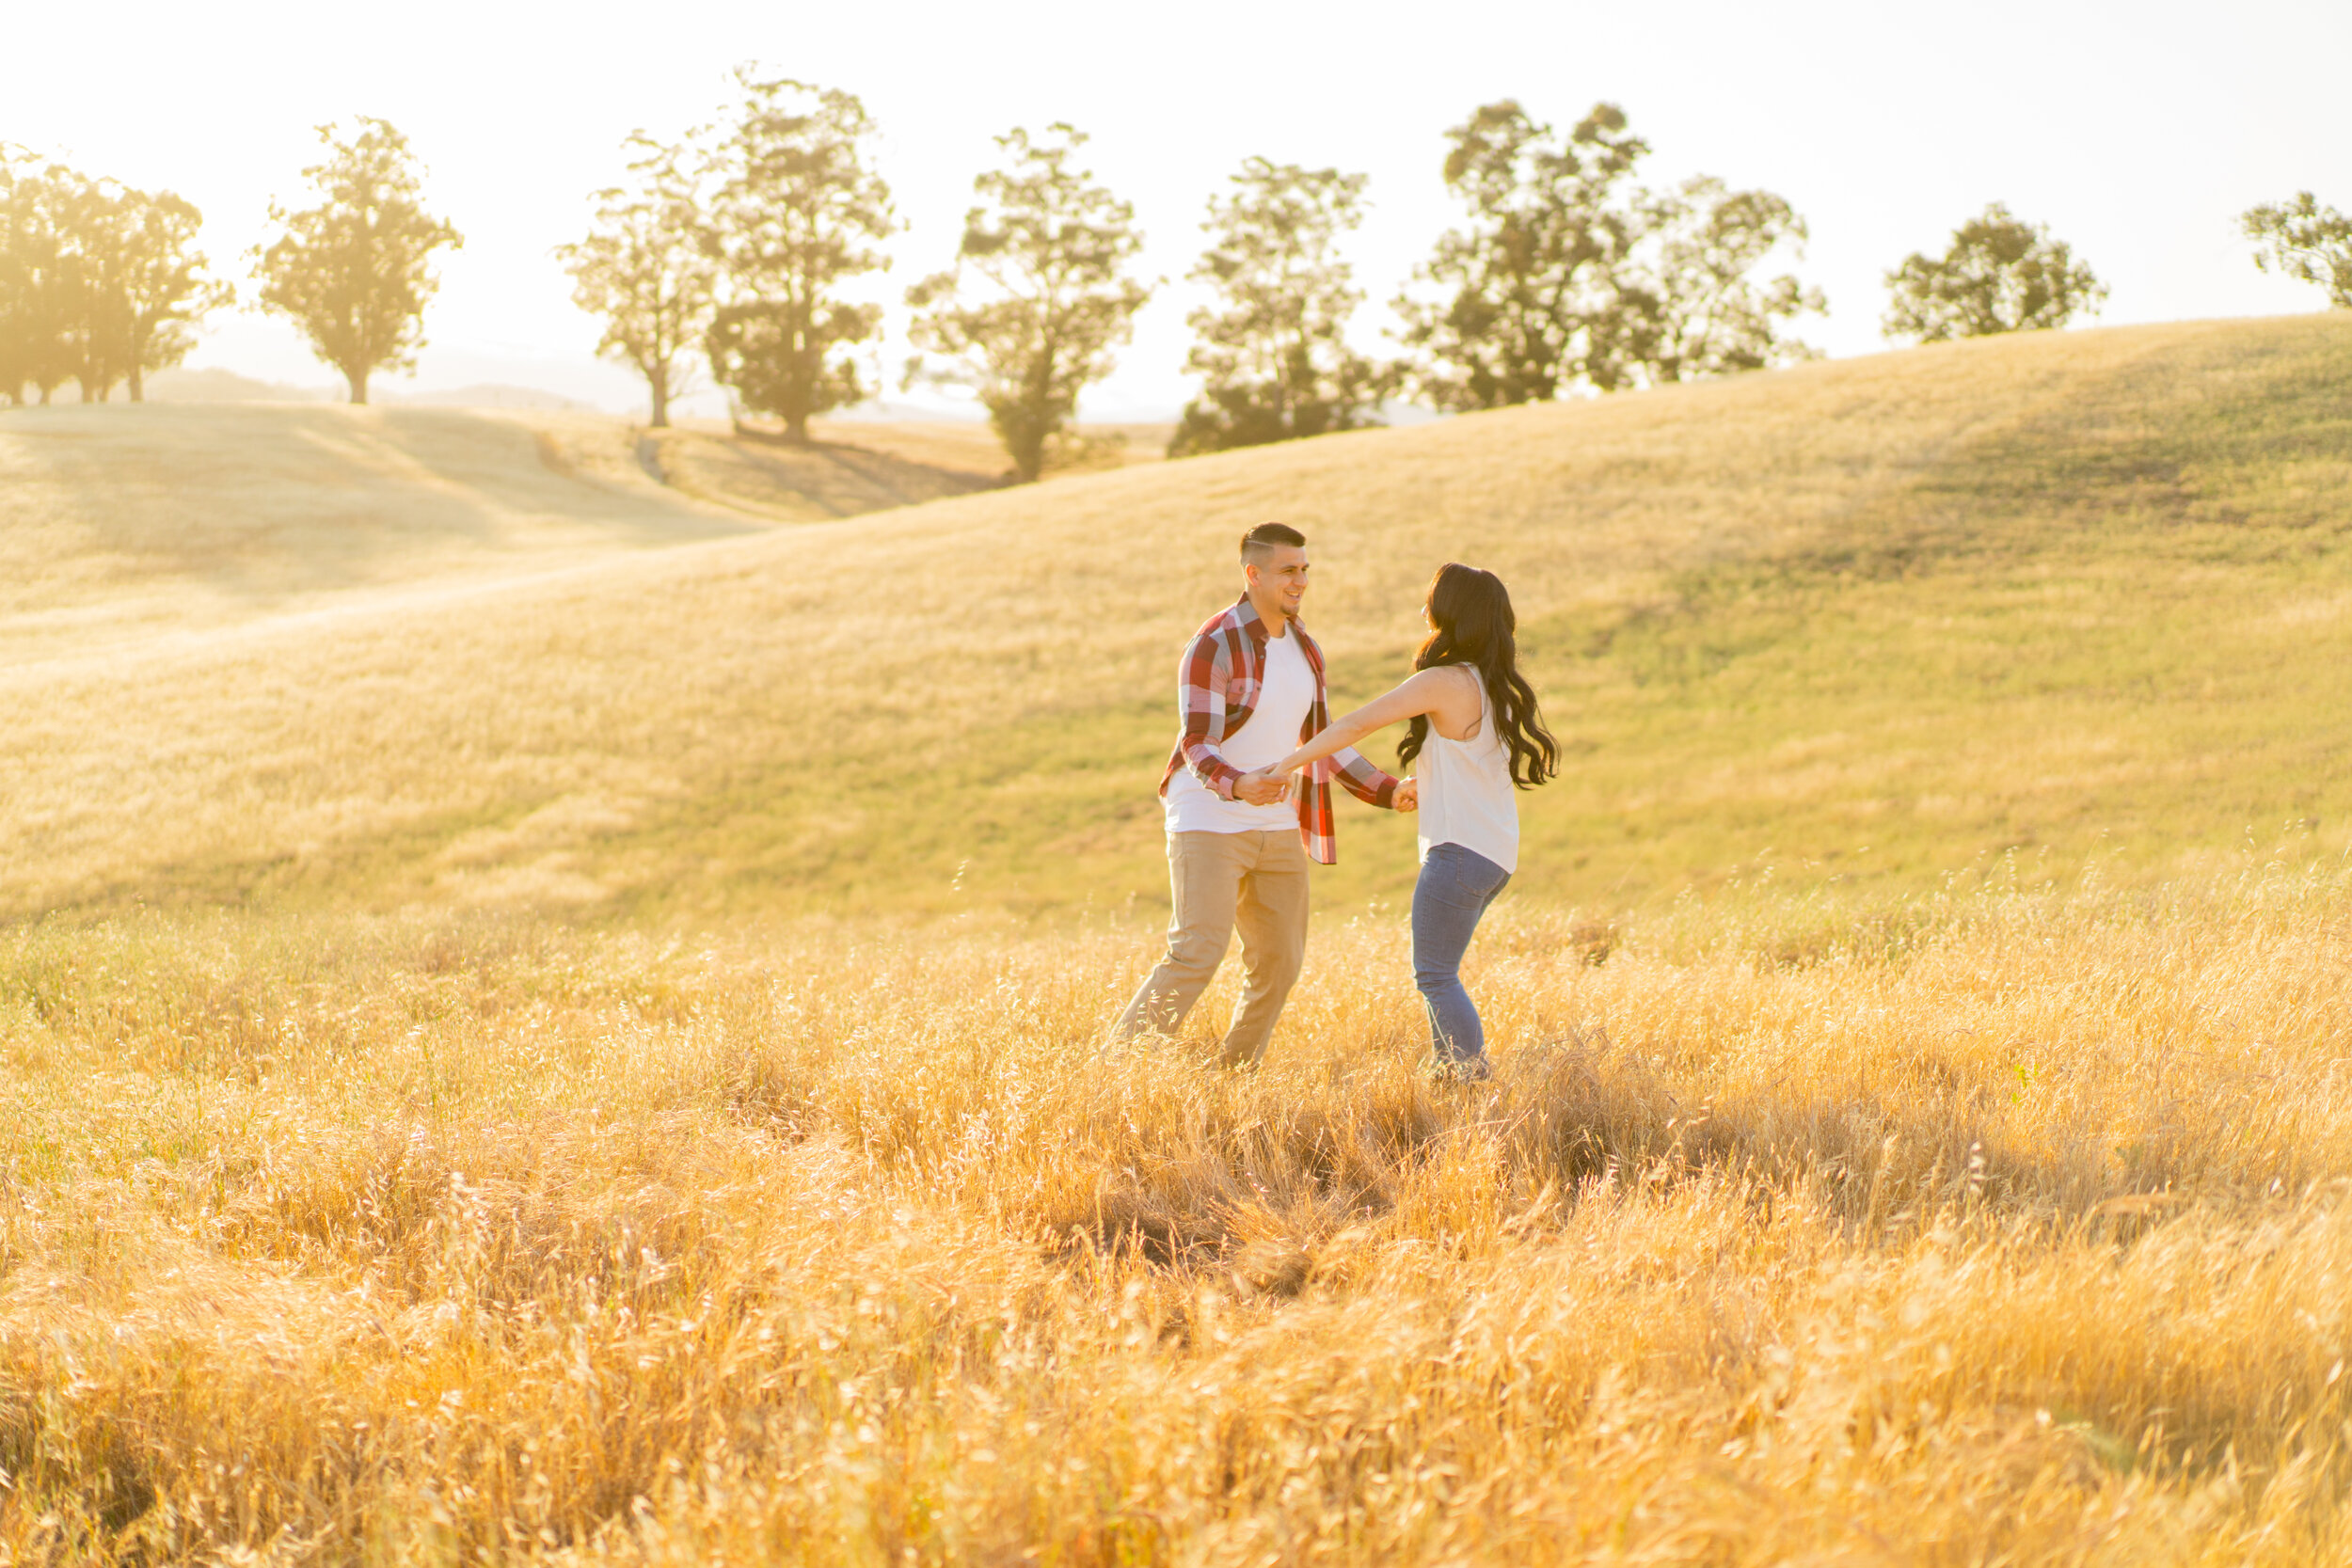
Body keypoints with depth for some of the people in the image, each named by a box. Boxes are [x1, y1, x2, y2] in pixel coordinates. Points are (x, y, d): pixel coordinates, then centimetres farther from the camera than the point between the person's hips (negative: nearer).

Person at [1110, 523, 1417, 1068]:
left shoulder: (1303, 648, 10)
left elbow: (1323, 742, 18)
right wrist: (1238, 786, -42)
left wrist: (1388, 792, 8)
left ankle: (1236, 1069, 20)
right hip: (1208, 823, -7)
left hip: (1275, 826, 7)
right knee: (1197, 954, -17)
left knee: (1280, 960, 6)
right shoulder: (1214, 647, -15)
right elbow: (1198, 746, -22)